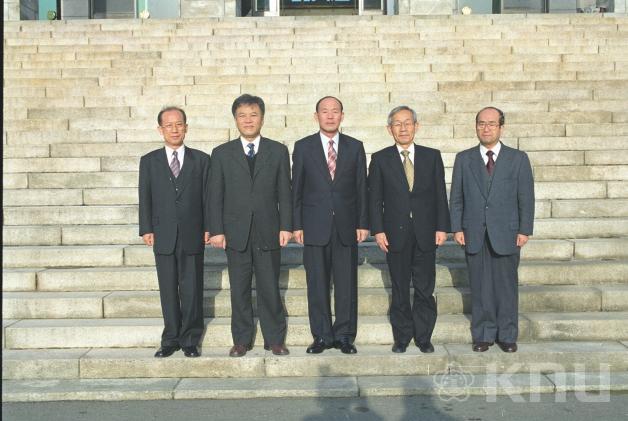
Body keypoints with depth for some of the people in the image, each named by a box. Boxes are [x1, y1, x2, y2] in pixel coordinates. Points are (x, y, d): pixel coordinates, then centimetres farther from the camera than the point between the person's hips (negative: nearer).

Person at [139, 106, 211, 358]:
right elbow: (145, 198, 5)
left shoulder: (201, 160, 6)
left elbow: (207, 196, 4)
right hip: (164, 236, 1)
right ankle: (171, 339, 16)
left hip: (192, 236, -1)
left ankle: (190, 340, 14)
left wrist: (208, 228, -2)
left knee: (192, 290, 3)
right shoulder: (149, 161, 8)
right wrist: (146, 229, -3)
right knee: (168, 290, 6)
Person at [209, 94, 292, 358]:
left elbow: (284, 193, 4)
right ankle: (242, 340, 19)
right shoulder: (222, 153, 6)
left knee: (270, 289, 5)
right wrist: (216, 230, -3)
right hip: (236, 233, 1)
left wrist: (286, 227, -4)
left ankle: (274, 339, 18)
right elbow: (216, 196, 4)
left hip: (268, 232, 0)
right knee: (239, 290, 7)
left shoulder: (278, 151, 6)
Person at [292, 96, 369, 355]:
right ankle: (322, 336, 15)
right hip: (315, 226, 0)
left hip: (346, 226, 1)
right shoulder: (303, 147, 5)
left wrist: (363, 223, 1)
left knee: (346, 284, 4)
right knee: (317, 284, 4)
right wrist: (297, 225, -2)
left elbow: (361, 188, 7)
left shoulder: (355, 147, 8)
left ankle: (344, 336, 15)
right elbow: (296, 189, 4)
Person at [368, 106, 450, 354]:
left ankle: (423, 337, 17)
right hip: (396, 234, -1)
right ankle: (401, 337, 19)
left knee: (425, 289, 4)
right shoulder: (380, 159, 4)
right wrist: (378, 230, -6)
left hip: (426, 234, 1)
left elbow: (440, 195, 6)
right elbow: (375, 198, 2)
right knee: (400, 290, 7)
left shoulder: (432, 156, 7)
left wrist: (442, 227, -1)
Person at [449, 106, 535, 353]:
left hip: (506, 234, -1)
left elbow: (526, 198, 3)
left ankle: (507, 336, 16)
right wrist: (457, 228, -1)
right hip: (474, 235, 1)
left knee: (506, 286, 4)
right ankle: (483, 335, 15)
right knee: (480, 287, 4)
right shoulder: (464, 159, 8)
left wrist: (525, 230, -4)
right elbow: (456, 197, 8)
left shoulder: (518, 159, 4)